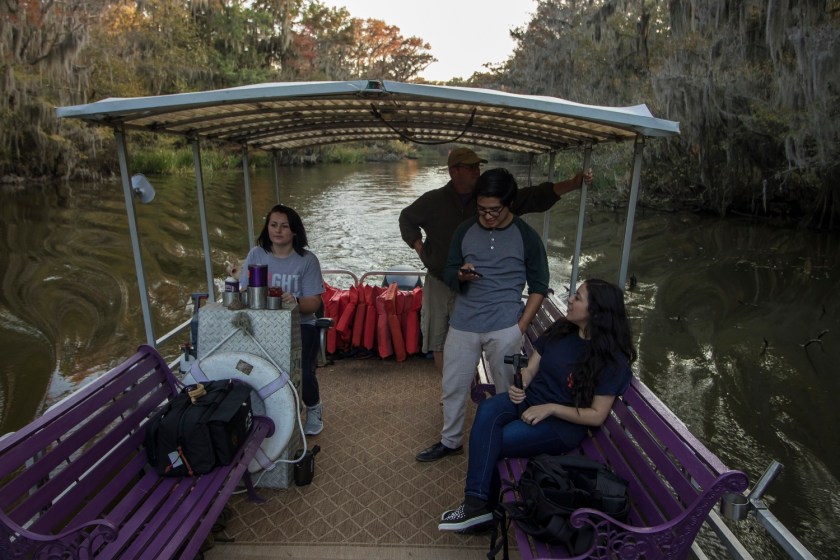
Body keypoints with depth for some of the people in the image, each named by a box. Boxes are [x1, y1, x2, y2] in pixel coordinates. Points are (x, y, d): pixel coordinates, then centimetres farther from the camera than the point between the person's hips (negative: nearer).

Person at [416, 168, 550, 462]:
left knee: (507, 390, 9)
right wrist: (460, 276, -16)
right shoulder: (465, 230, 2)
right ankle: (450, 441, 32)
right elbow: (448, 273, 9)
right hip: (463, 324, 3)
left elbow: (539, 286, 2)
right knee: (452, 387, 12)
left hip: (504, 328, -3)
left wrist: (520, 326, -5)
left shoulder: (527, 236, -4)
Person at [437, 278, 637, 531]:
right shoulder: (560, 330, 3)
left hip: (564, 423, -5)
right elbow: (531, 368, 8)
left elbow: (597, 416, -13)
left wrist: (551, 408, -21)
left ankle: (479, 505, -1)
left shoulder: (611, 359, -14)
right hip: (528, 400, 6)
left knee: (487, 444, -22)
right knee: (487, 410, -26)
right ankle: (477, 503, -21)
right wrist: (519, 386, -14)